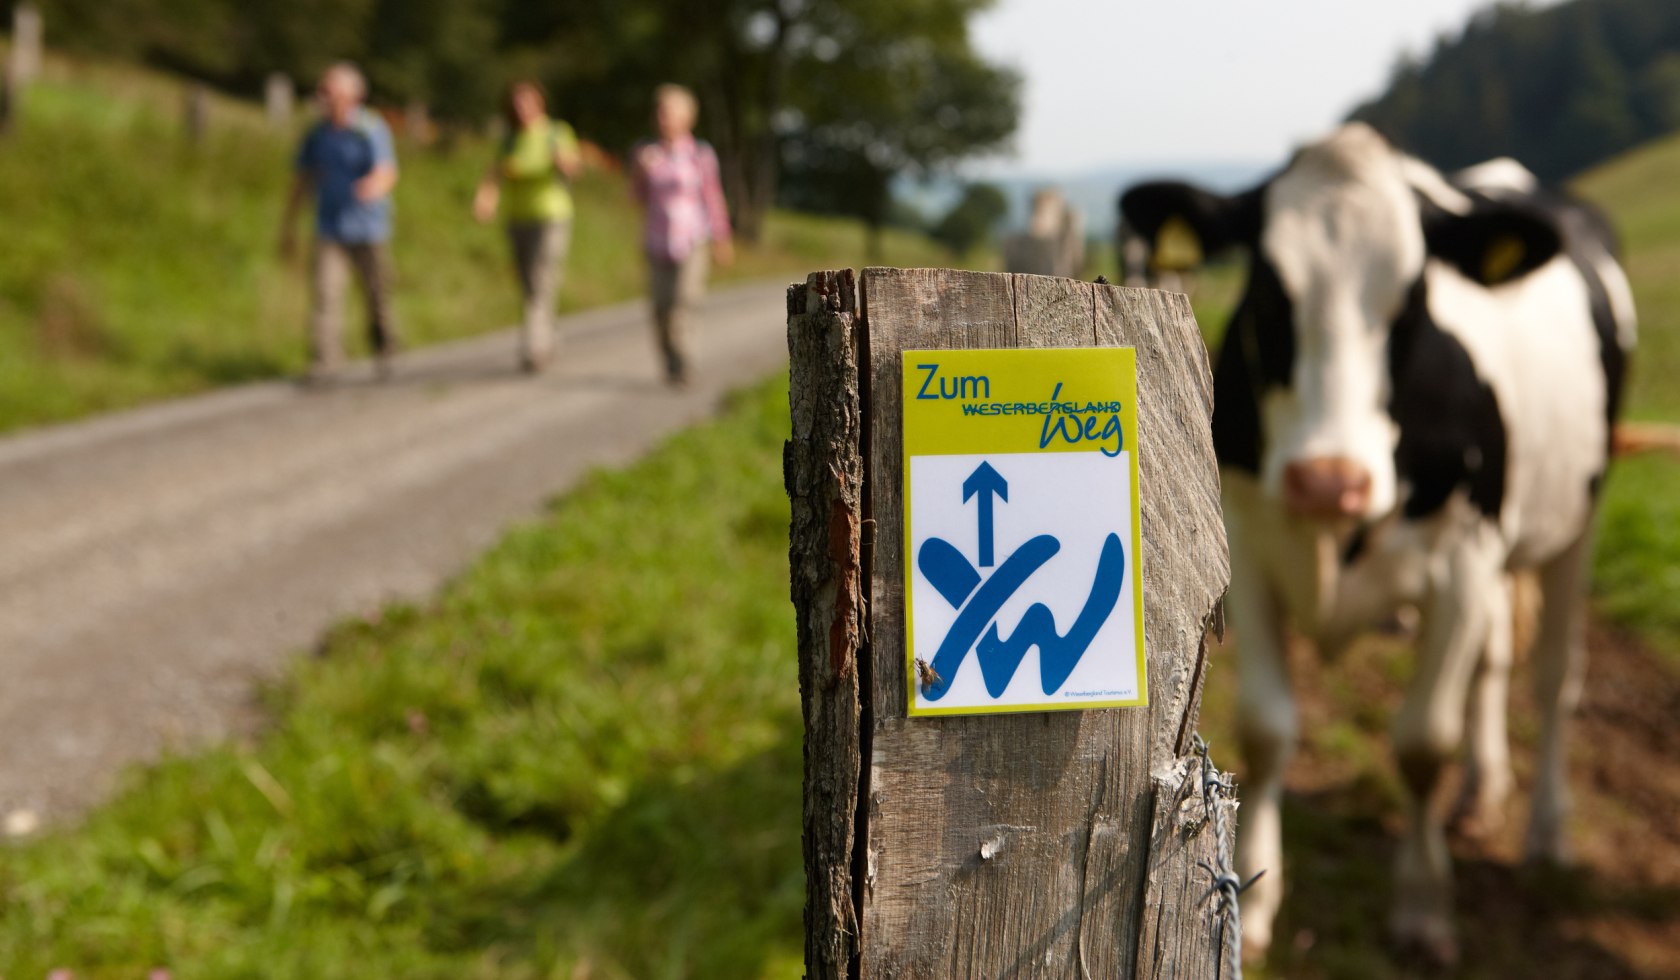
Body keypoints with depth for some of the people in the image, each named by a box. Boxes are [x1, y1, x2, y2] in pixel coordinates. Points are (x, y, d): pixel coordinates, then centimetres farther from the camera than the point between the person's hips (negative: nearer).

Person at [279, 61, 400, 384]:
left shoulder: (372, 129, -8)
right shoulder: (316, 134, 6)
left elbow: (387, 174, -20)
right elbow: (302, 180, 14)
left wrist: (374, 186, -45)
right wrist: (288, 226, 15)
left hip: (369, 228, -3)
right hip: (329, 230, 3)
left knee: (377, 296, 8)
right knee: (324, 295, -11)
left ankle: (384, 351, 32)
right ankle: (324, 362, -13)